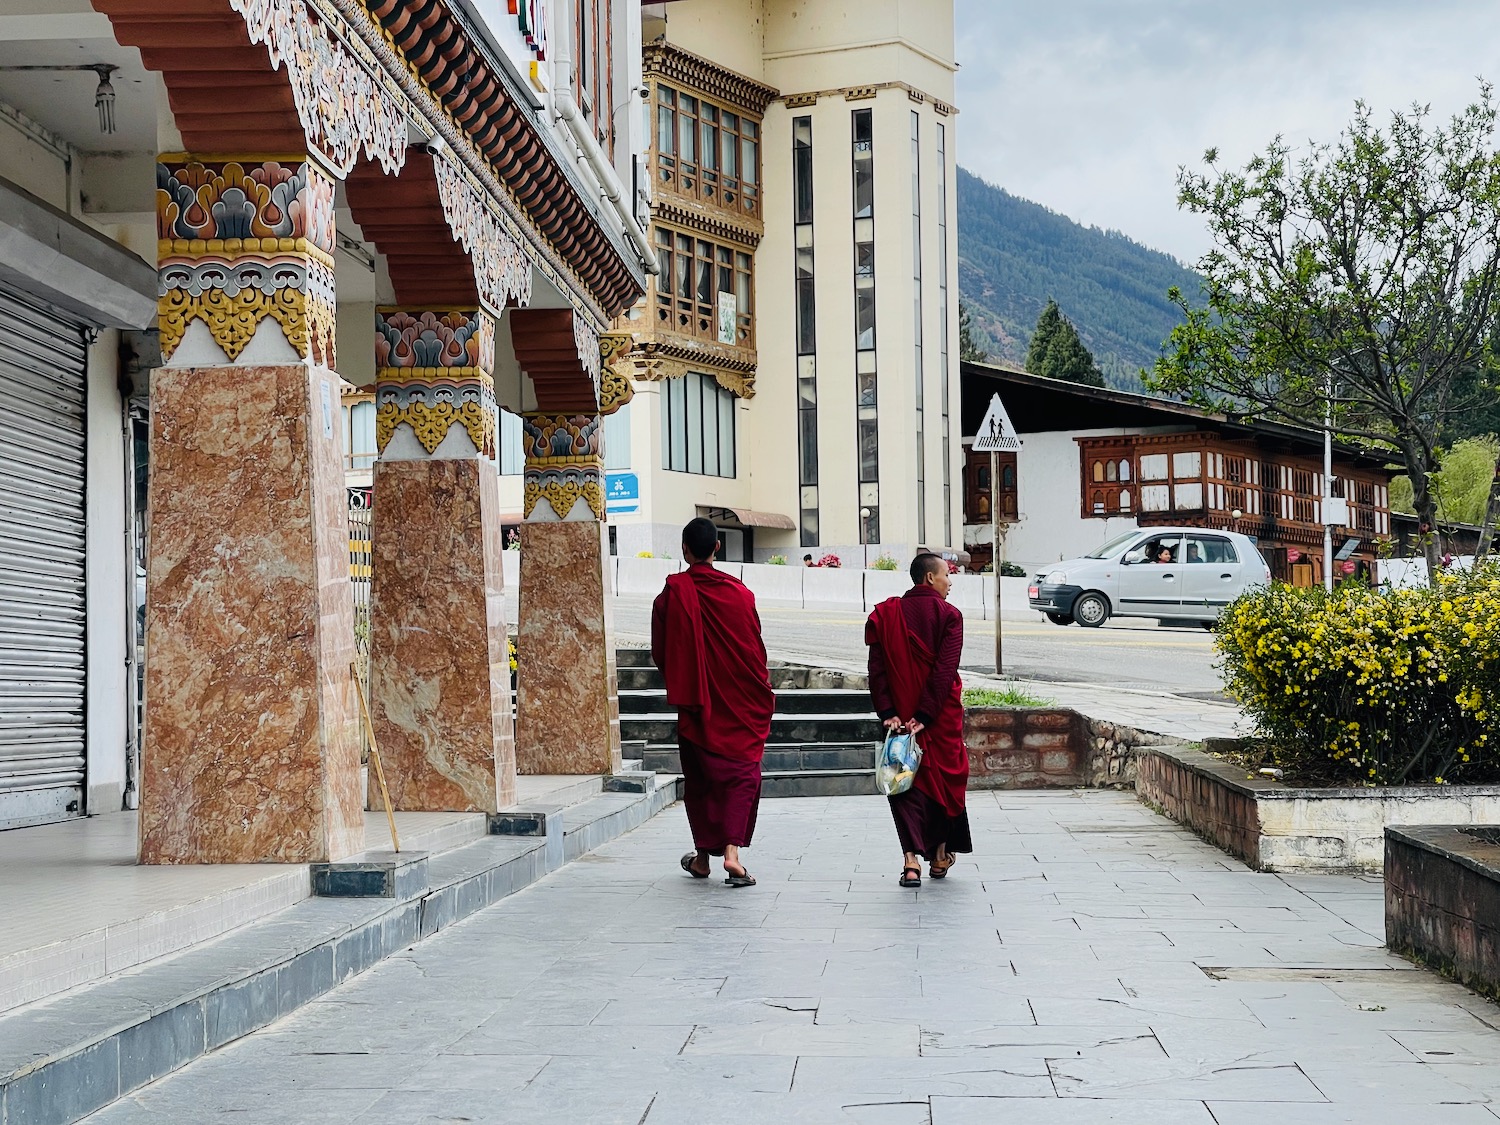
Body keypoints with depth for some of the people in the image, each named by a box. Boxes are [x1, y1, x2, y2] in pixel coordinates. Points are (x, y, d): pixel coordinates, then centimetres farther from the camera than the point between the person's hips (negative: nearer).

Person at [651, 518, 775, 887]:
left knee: (700, 777, 13)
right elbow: (756, 650, -2)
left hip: (696, 704, 0)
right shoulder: (739, 592, -7)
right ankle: (732, 850, -14)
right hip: (741, 705, 0)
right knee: (742, 773, 4)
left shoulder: (672, 592, -8)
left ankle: (703, 857, 21)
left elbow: (659, 650, -2)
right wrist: (763, 696, 10)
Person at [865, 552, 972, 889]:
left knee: (906, 782, 4)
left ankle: (911, 858, -11)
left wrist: (887, 712, -7)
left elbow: (877, 669, -4)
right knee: (944, 778, 14)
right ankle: (939, 856, 23)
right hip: (941, 717, -2)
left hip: (899, 714, 2)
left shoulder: (886, 614, 3)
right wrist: (925, 716, -17)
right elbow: (945, 669, -16)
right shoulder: (948, 615, -7)